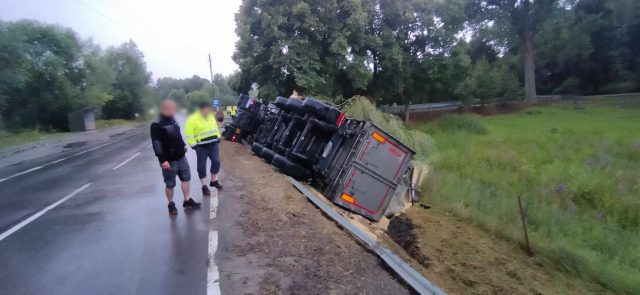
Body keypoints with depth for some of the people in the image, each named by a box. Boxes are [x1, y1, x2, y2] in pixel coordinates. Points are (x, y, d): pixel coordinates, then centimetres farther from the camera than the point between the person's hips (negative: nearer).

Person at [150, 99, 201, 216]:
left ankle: (187, 201, 25)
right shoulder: (157, 125, -18)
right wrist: (162, 160, -25)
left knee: (186, 177, 13)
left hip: (181, 157, 8)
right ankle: (171, 205, 21)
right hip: (169, 160, -8)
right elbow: (156, 144, -22)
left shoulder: (173, 120, 8)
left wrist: (183, 145, 21)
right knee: (170, 184, 5)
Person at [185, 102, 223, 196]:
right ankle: (204, 186, 10)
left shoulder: (211, 117, 8)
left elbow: (215, 128, 21)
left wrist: (218, 137, 14)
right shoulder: (193, 119, -13)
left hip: (213, 144, 6)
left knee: (216, 162, 2)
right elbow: (189, 134, -13)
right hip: (202, 146, -5)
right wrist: (194, 145, -16)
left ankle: (214, 181, 21)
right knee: (202, 166, 2)